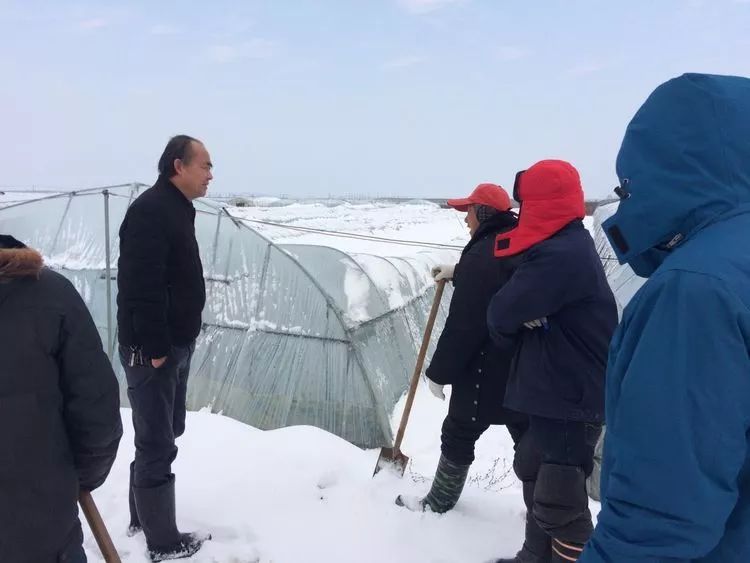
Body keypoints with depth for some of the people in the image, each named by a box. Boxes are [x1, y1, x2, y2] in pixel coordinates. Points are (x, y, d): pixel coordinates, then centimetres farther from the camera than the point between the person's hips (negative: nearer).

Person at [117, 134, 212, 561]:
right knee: (158, 443, 2)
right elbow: (142, 286, -25)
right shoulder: (150, 210, -18)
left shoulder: (178, 210, 14)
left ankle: (142, 518, 37)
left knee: (164, 434, 20)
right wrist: (154, 348, -23)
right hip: (152, 349, -10)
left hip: (175, 344, 10)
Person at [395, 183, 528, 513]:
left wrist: (439, 373, -12)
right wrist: (458, 273, 25)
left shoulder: (481, 256, -21)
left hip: (486, 372, -8)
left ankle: (439, 503, 27)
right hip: (524, 367, 8)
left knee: (458, 436, 10)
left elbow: (462, 327, -21)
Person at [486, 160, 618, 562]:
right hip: (555, 390, 11)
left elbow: (501, 313, -21)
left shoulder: (561, 255, -24)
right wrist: (511, 329, -8)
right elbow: (518, 313, 11)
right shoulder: (564, 246, 11)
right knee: (534, 473, 22)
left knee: (559, 499, -2)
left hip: (573, 397, -11)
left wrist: (507, 328, 0)